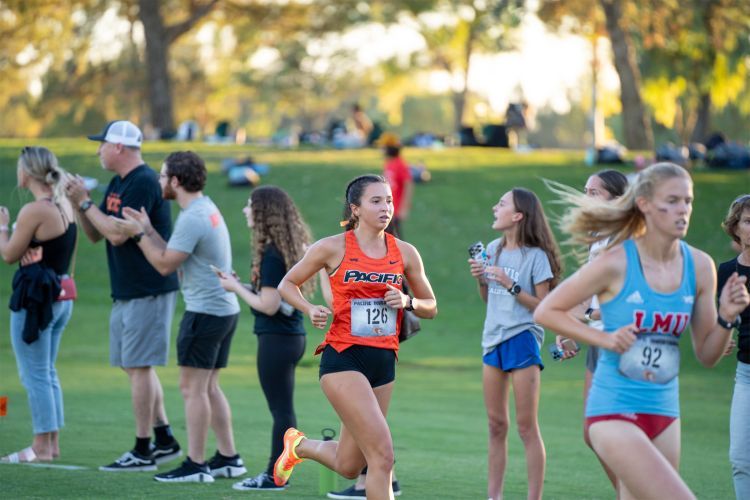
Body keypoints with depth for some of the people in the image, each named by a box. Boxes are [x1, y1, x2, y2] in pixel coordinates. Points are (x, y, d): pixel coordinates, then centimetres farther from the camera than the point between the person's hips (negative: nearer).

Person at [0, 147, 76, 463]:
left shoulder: (34, 211, -18)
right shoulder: (65, 206, 8)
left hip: (35, 298, -9)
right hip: (61, 295, 9)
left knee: (34, 374, -2)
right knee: (48, 372, 16)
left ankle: (42, 447, 0)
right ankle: (53, 443, 18)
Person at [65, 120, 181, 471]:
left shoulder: (143, 183, -16)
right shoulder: (117, 184, 15)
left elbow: (117, 234, -22)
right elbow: (95, 235, 16)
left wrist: (85, 202, -13)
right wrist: (78, 202, 1)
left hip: (148, 293, -10)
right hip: (126, 293, 10)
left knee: (139, 366, -8)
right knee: (137, 367, 13)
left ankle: (142, 452, -5)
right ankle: (164, 441, 20)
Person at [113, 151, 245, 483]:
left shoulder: (192, 218, -17)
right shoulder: (207, 209, 15)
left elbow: (165, 265, -14)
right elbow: (173, 255, 15)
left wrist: (139, 235, -6)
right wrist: (147, 230, 13)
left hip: (205, 312, -10)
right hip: (225, 308, 10)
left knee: (193, 387, -6)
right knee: (208, 386, 15)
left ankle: (195, 465, -5)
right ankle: (228, 458, 16)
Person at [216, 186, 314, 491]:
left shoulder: (272, 255, -17)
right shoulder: (292, 249, 10)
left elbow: (268, 305, -19)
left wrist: (236, 288, -6)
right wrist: (241, 286, 12)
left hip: (276, 339, -10)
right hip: (292, 336, 10)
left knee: (281, 409, -3)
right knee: (282, 408, 14)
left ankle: (276, 476, 2)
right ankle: (276, 470, 20)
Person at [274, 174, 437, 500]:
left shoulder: (405, 253, 6)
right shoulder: (333, 248, -4)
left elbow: (430, 307, 14)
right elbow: (287, 284, 7)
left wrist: (407, 301, -7)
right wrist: (310, 310, -12)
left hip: (384, 361, 5)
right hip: (343, 357, -5)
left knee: (348, 466, 14)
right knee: (382, 455, -19)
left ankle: (299, 444, 44)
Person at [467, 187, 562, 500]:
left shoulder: (536, 256, -8)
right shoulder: (493, 249, 10)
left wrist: (511, 286, -19)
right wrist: (480, 278, 0)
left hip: (522, 339, -6)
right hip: (494, 338, 7)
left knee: (526, 426, -5)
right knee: (496, 425, 9)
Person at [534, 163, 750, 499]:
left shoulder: (700, 266, 2)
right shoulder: (616, 264, -12)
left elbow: (706, 355, 9)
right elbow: (546, 311, -4)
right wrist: (604, 339, -15)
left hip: (664, 413, 6)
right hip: (614, 411, -6)